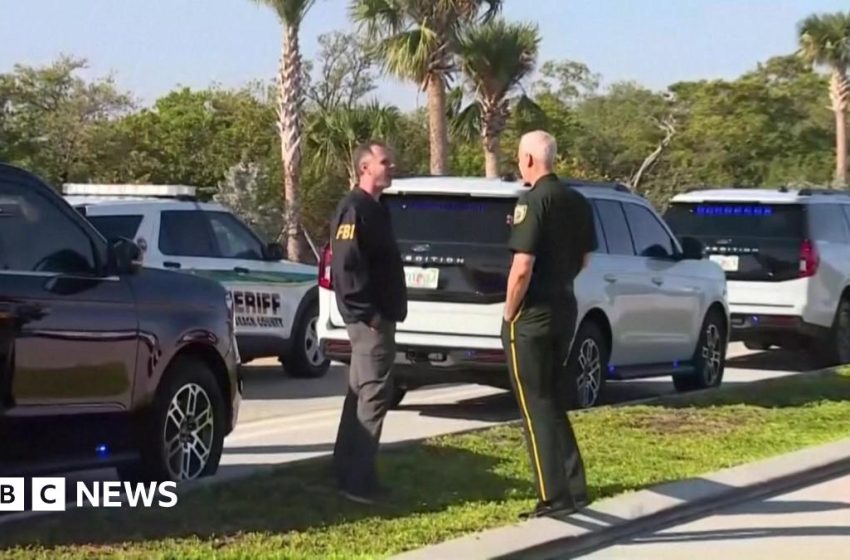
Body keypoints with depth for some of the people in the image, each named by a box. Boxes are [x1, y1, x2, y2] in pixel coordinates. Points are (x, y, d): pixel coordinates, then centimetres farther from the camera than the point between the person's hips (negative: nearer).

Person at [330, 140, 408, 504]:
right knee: (373, 395, -9)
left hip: (378, 315, 11)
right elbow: (345, 267, -23)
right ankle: (358, 480, -6)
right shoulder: (355, 208, -14)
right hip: (370, 318, -11)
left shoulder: (374, 209, 17)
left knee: (360, 394, 14)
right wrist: (369, 313, -24)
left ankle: (348, 473, 22)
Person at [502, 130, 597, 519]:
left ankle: (554, 497, 0)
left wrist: (508, 312, -11)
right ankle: (574, 489, 20)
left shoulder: (533, 201, -17)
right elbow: (583, 259, 17)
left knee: (536, 409, -1)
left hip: (531, 316, -8)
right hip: (565, 309, 8)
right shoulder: (577, 202, 8)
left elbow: (522, 267, -22)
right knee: (554, 404, 18)